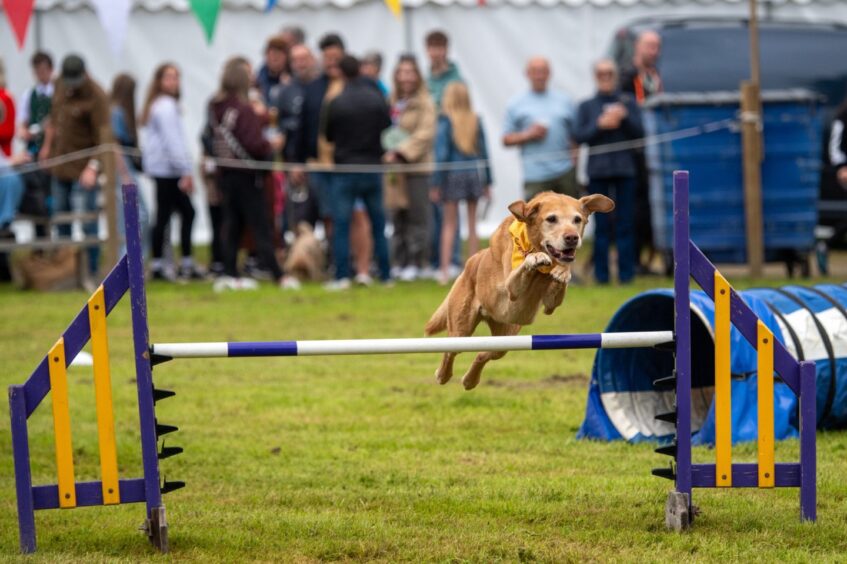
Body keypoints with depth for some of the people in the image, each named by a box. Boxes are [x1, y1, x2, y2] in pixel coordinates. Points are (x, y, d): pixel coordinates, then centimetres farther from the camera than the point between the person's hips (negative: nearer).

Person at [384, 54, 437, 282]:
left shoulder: (425, 103, -2)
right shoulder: (390, 102, 14)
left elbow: (424, 135, -11)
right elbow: (382, 130, 17)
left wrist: (401, 153, -18)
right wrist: (386, 152, -1)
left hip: (417, 167, -5)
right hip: (394, 169, 5)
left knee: (417, 217, -5)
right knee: (398, 218, 7)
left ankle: (416, 263, -1)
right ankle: (400, 261, 13)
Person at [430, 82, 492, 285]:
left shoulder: (445, 121, -9)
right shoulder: (476, 121, 2)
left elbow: (442, 154, -11)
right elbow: (484, 152, 4)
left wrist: (436, 184, -7)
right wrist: (487, 181, 11)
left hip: (453, 175, -3)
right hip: (475, 174, 3)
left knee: (449, 224, 5)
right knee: (472, 224, 9)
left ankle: (445, 270, -1)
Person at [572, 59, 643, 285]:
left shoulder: (628, 103, 11)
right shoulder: (586, 106, 12)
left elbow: (639, 133, 3)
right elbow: (579, 136, 1)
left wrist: (624, 118, -12)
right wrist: (600, 125, -11)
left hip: (624, 170, 0)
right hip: (598, 171, 0)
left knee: (625, 224, -2)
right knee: (602, 226, -1)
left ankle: (626, 274, 1)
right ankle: (601, 275, 2)